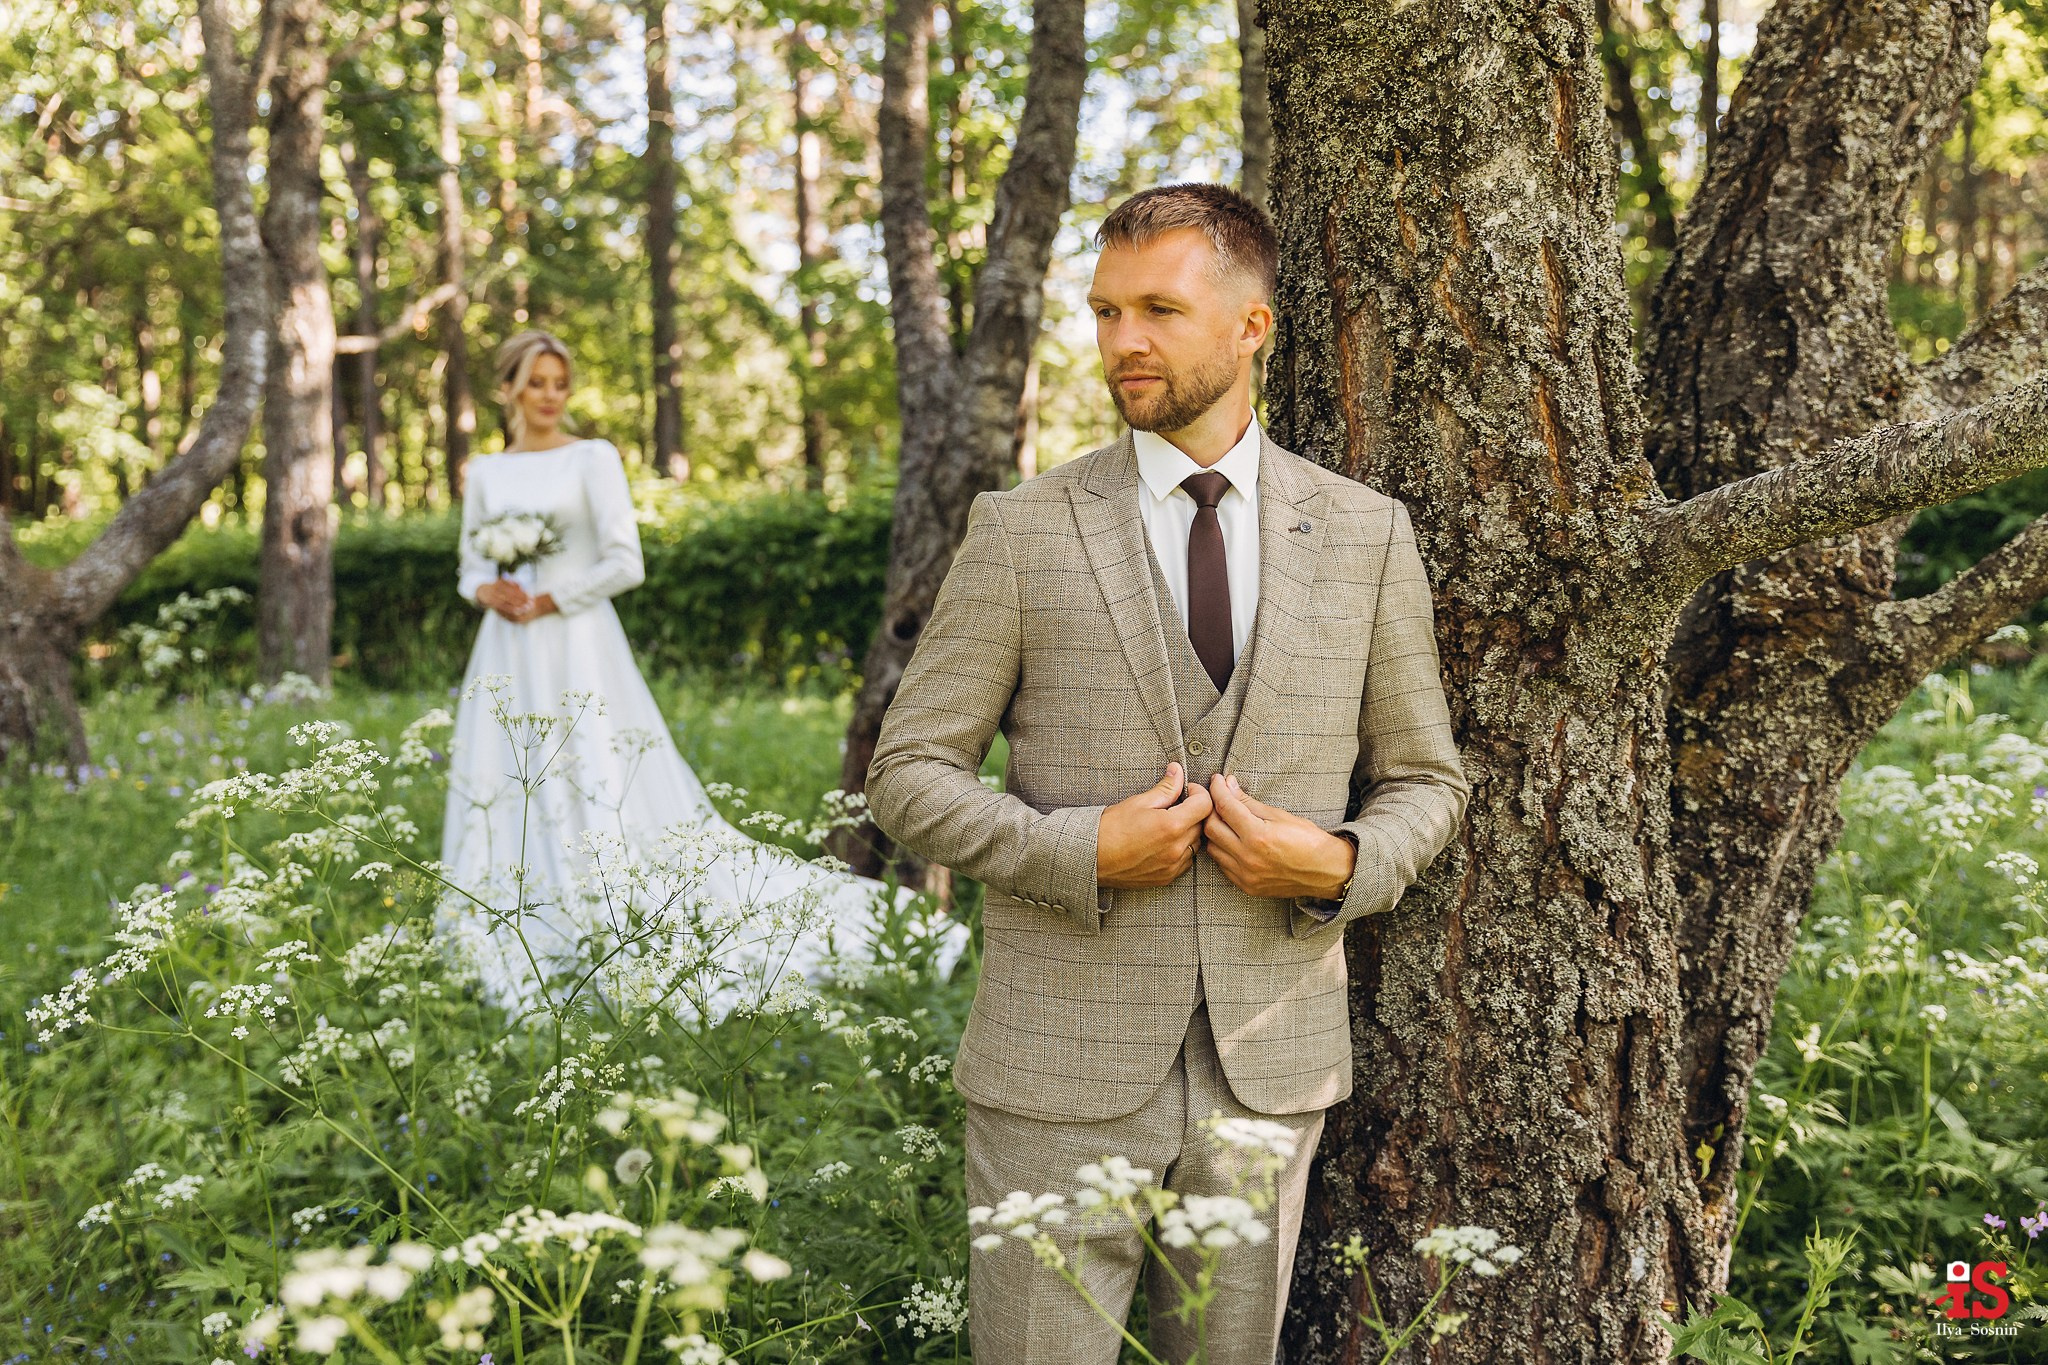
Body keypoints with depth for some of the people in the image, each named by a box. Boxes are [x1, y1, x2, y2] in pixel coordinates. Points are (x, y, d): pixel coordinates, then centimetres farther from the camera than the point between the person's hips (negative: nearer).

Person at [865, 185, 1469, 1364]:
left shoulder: (1368, 537, 4)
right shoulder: (1024, 533, -2)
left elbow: (1426, 779, 11)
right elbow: (910, 772, 0)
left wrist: (1340, 865, -10)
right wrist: (1078, 850, -16)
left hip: (1270, 1070, 2)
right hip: (1062, 1071, -2)